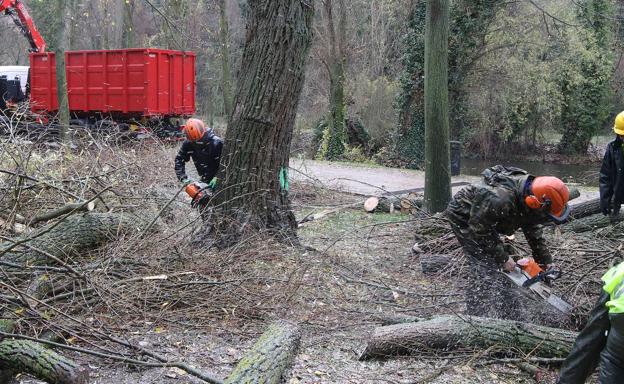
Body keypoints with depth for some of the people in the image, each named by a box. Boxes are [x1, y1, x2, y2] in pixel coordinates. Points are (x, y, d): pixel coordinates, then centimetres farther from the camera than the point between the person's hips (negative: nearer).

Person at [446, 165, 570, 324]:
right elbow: (479, 230, -30)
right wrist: (503, 257, -23)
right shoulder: (500, 199, -42)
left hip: (484, 219, 8)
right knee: (484, 264, -16)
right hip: (463, 217, -8)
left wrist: (546, 261, -1)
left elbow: (533, 230, 0)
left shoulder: (530, 193, -15)